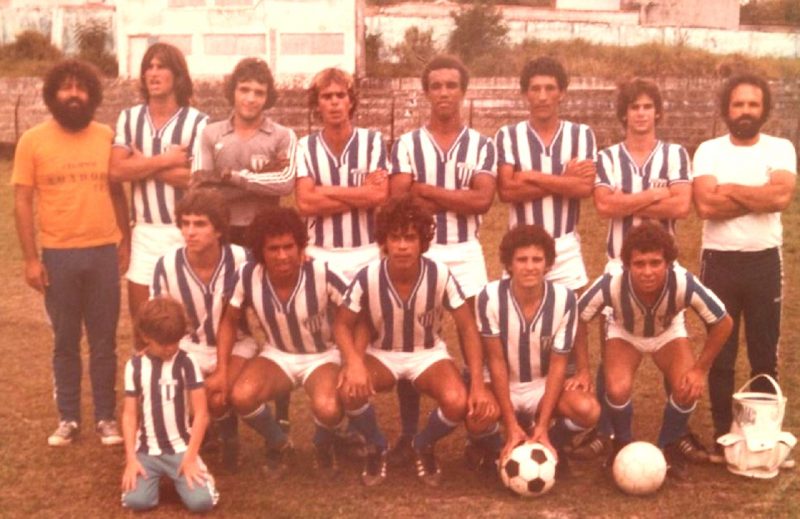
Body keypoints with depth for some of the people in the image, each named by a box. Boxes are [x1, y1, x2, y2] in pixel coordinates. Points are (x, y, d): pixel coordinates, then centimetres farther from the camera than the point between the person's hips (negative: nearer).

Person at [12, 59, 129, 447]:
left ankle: (106, 418, 18)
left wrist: (126, 241, 5)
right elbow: (22, 203, -2)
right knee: (65, 341, 10)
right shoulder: (33, 141, -2)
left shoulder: (107, 137, 4)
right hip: (58, 255, -1)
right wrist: (31, 259, -6)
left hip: (103, 252, 1)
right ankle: (68, 419, 21)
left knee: (104, 340, 8)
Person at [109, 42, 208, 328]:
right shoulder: (129, 118, 4)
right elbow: (117, 170, -7)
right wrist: (166, 159, -14)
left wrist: (143, 165, -10)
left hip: (184, 232, -4)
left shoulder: (197, 121, -8)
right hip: (143, 232, 4)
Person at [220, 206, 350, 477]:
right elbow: (229, 321, -1)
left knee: (328, 409, -33)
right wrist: (222, 370, -8)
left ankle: (323, 445, 8)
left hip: (323, 356, -2)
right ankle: (278, 444, 6)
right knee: (241, 396, -28)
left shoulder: (322, 274, -28)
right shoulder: (248, 276, -19)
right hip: (278, 355, 3)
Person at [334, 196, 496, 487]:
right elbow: (342, 324, -11)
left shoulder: (440, 275, -22)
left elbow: (467, 328, -13)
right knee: (350, 390, -32)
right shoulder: (368, 277, -21)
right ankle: (376, 447, 1)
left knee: (457, 402, -30)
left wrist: (478, 384, -23)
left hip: (428, 353, 0)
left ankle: (424, 446, 6)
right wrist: (354, 362, -32)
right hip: (381, 353, 0)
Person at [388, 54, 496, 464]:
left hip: (465, 254, 0)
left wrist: (427, 190, -10)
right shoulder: (406, 145, 4)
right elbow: (398, 202, -9)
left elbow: (483, 200, -10)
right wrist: (457, 200, -9)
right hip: (417, 252, 0)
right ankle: (409, 434, 15)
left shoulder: (481, 145, 5)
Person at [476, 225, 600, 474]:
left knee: (588, 409, -28)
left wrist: (542, 427, -20)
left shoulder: (565, 298, -16)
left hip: (543, 387, 1)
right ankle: (494, 448, 3)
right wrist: (512, 425, -20)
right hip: (501, 387, -1)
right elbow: (496, 361, -15)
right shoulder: (490, 297, -19)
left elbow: (558, 363, -12)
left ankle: (551, 443, 5)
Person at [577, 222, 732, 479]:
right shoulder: (611, 284, -39)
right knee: (618, 389, -27)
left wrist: (700, 369, -18)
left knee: (688, 389, -23)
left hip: (668, 332, 1)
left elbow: (723, 322, -20)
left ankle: (668, 446, 9)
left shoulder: (685, 284, -38)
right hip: (624, 332, -1)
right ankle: (622, 444, 7)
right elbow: (577, 319, -19)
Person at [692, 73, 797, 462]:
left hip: (765, 261, 0)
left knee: (765, 353, 7)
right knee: (720, 354, 7)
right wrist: (759, 197, -14)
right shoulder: (708, 151, 0)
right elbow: (705, 205, -15)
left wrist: (729, 189, -12)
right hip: (719, 261, 0)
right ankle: (722, 435, 17)